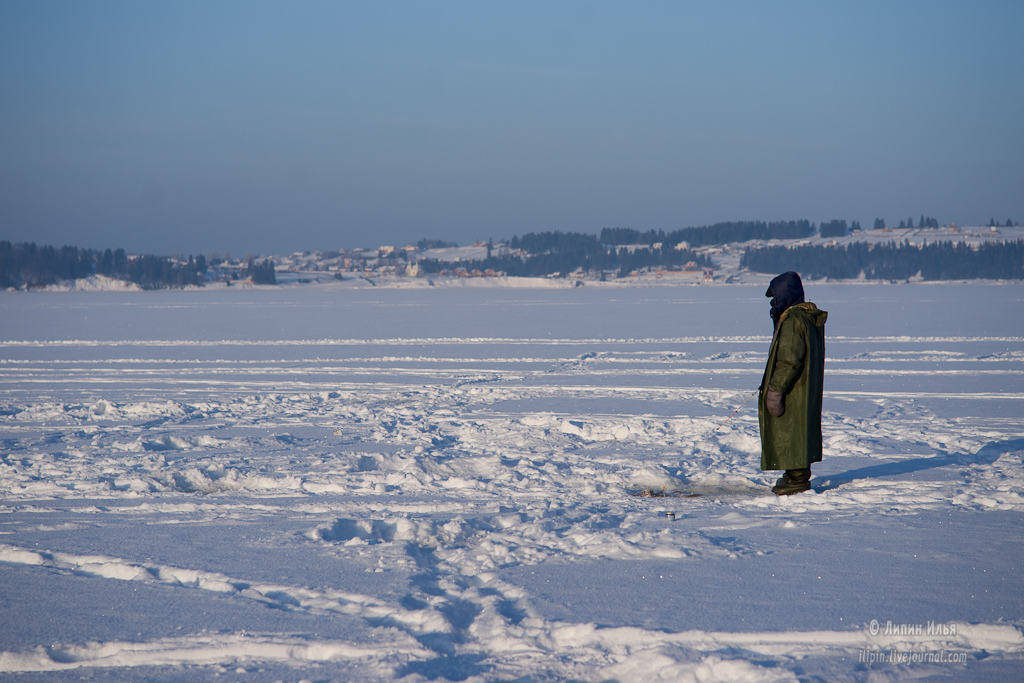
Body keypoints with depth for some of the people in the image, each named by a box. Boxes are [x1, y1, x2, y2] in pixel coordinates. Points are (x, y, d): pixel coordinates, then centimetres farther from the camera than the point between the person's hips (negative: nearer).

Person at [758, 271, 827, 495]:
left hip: (793, 390, -10)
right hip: (807, 387, 10)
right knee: (799, 428, 18)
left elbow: (788, 361, -25)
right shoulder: (810, 318, 11)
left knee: (789, 430, -3)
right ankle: (799, 472, 26)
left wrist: (775, 391, -22)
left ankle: (797, 477, 0)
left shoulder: (792, 321, -21)